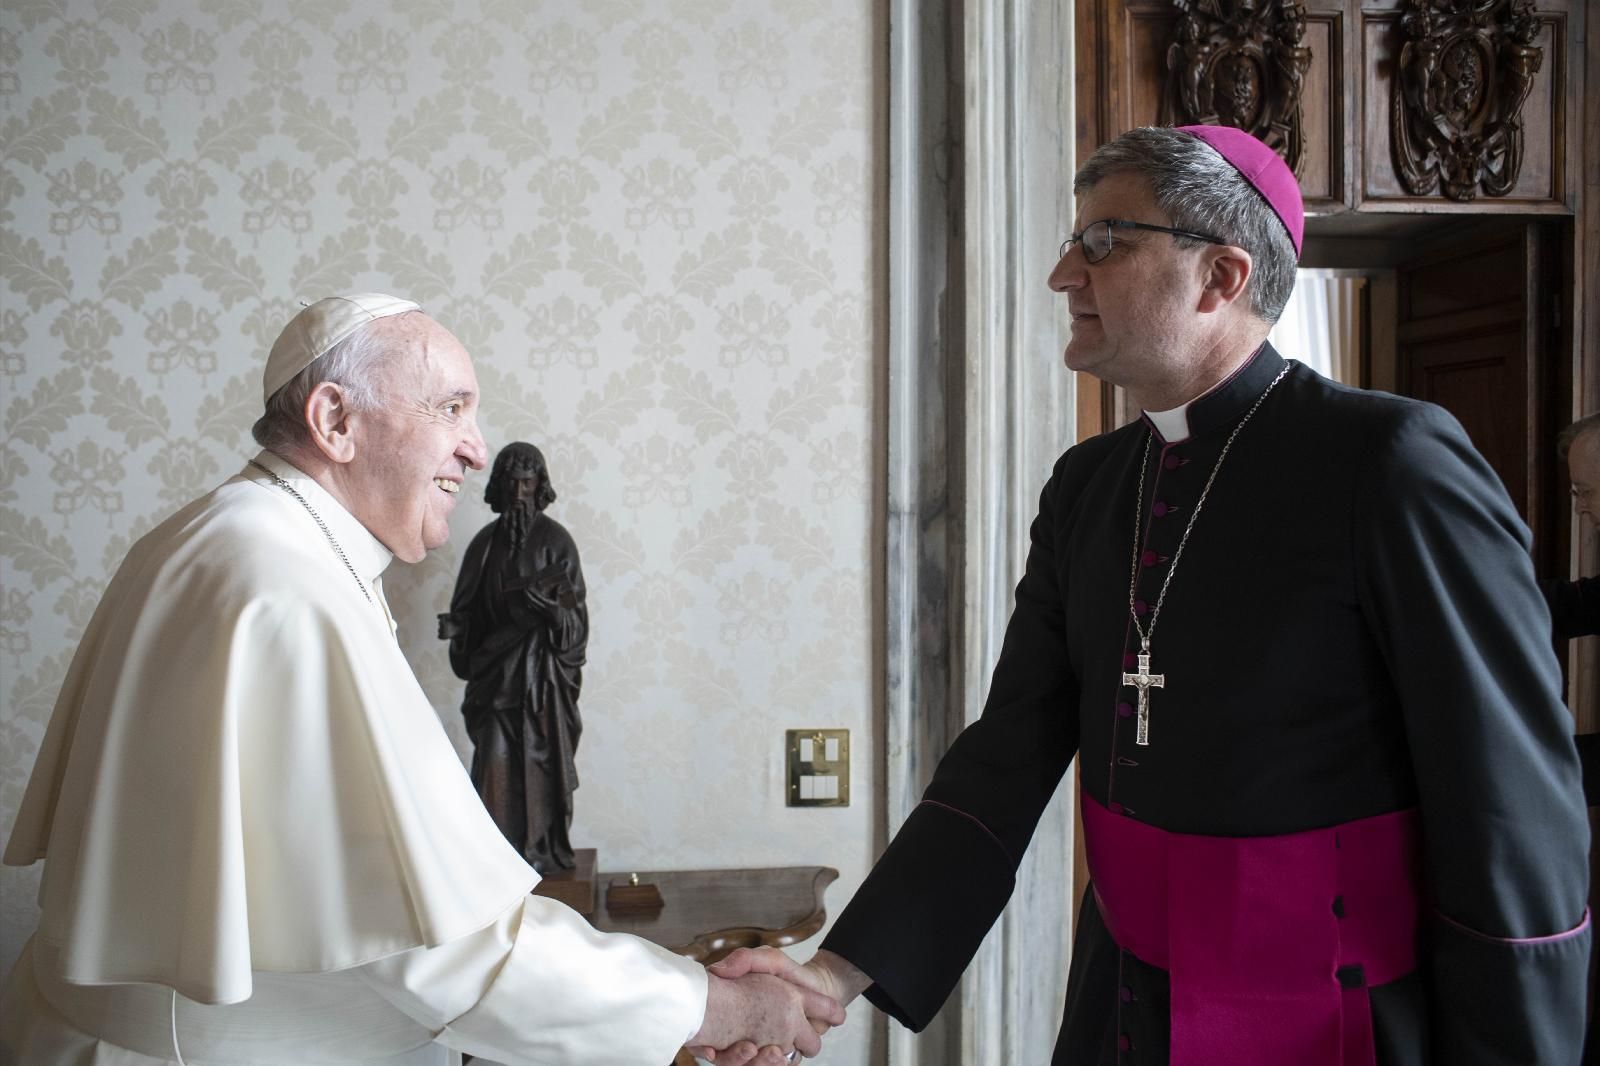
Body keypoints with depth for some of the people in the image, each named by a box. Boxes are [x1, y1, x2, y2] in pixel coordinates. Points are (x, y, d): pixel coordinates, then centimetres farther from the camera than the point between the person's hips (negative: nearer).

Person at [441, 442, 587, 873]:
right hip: (496, 667, 3)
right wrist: (454, 625, -11)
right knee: (495, 759, -4)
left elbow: (573, 614, -6)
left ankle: (542, 850, 10)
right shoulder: (486, 542, 7)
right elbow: (470, 608, 10)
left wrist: (546, 602, -26)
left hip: (543, 667, -2)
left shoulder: (555, 539, -3)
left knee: (541, 758, 0)